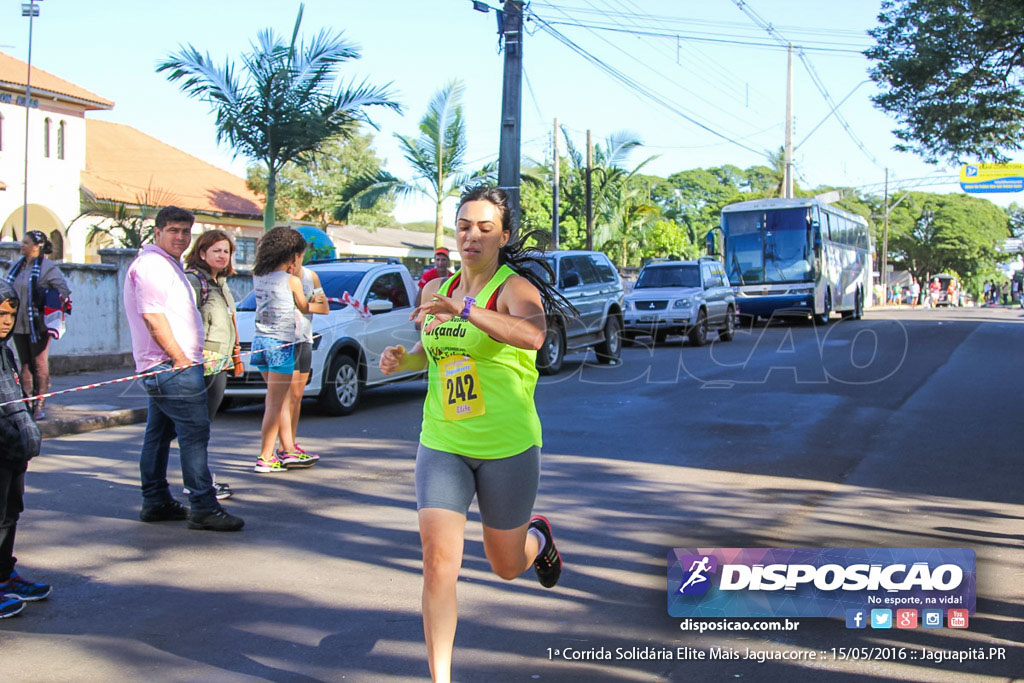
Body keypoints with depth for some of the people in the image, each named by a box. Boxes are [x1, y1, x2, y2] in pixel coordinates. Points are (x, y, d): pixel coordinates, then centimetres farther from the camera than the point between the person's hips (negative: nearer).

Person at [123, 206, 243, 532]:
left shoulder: (169, 264, 21)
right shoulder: (151, 265, -12)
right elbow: (152, 315, -21)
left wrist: (184, 356, 21)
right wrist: (179, 357, -20)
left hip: (165, 365, 11)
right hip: (172, 365, -11)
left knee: (159, 433, 14)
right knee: (194, 432, -11)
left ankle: (155, 502, 21)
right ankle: (203, 507, -11)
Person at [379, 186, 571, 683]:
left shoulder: (514, 287, -12)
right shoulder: (436, 289, 7)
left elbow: (532, 335, -35)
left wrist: (466, 310, -48)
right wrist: (403, 360, 3)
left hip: (508, 447, -4)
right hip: (441, 443, 4)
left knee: (506, 566, 14)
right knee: (437, 558, -11)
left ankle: (538, 536, 50)